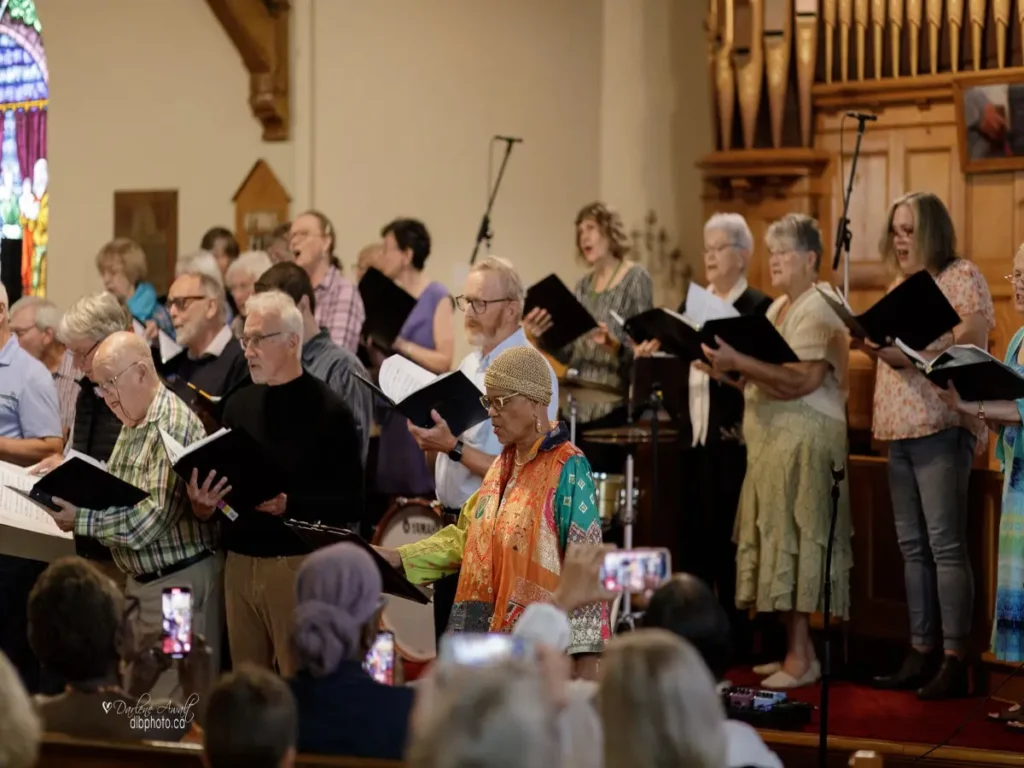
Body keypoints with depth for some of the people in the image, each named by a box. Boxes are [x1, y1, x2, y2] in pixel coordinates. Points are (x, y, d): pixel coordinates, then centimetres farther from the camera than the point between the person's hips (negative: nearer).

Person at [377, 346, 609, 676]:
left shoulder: (567, 468, -10)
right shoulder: (502, 465, 14)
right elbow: (466, 536, 18)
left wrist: (585, 653, -18)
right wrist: (399, 557, 7)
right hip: (493, 631, 8)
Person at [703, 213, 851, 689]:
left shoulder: (817, 313, -10)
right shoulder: (776, 309, 18)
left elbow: (800, 381, -23)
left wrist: (738, 360, -27)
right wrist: (732, 368, 1)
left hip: (805, 441, -9)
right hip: (771, 439, 9)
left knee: (793, 542, -9)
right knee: (780, 543, 8)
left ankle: (800, 659, -5)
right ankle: (798, 649, 13)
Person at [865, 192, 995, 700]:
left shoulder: (961, 277, -3)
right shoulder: (900, 286, 21)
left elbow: (971, 351, -15)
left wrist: (910, 357, -24)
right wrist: (873, 345, 3)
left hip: (942, 425, -8)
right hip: (901, 428, 8)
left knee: (945, 544, -9)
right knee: (912, 546, 8)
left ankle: (954, 661, -6)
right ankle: (921, 654, 13)